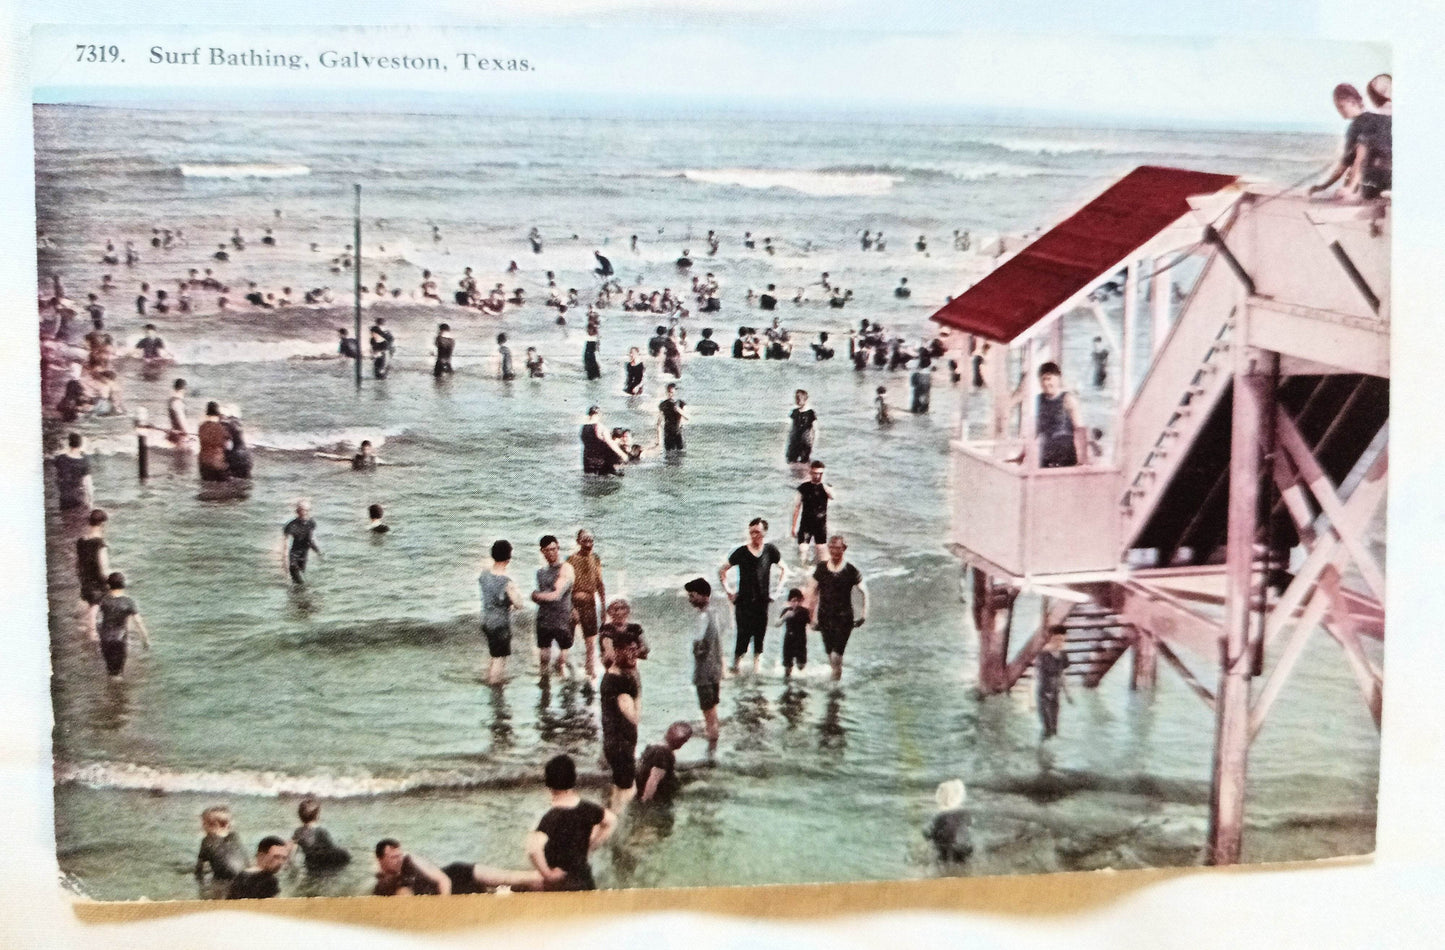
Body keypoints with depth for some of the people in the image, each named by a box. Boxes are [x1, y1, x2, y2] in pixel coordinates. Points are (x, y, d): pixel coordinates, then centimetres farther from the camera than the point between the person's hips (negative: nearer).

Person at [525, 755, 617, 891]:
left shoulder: (552, 817, -23)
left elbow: (533, 849, -39)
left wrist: (547, 873, -24)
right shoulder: (586, 809, -5)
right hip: (584, 879, 6)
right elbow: (610, 821, 15)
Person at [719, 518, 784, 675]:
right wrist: (728, 592, 1)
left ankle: (757, 668, 13)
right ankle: (736, 665, 3)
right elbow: (722, 571, 5)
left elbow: (783, 569, 16)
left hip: (763, 602, 2)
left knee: (760, 636, 5)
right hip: (743, 602, -2)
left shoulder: (770, 550, 1)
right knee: (743, 635, -5)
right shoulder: (741, 552, -4)